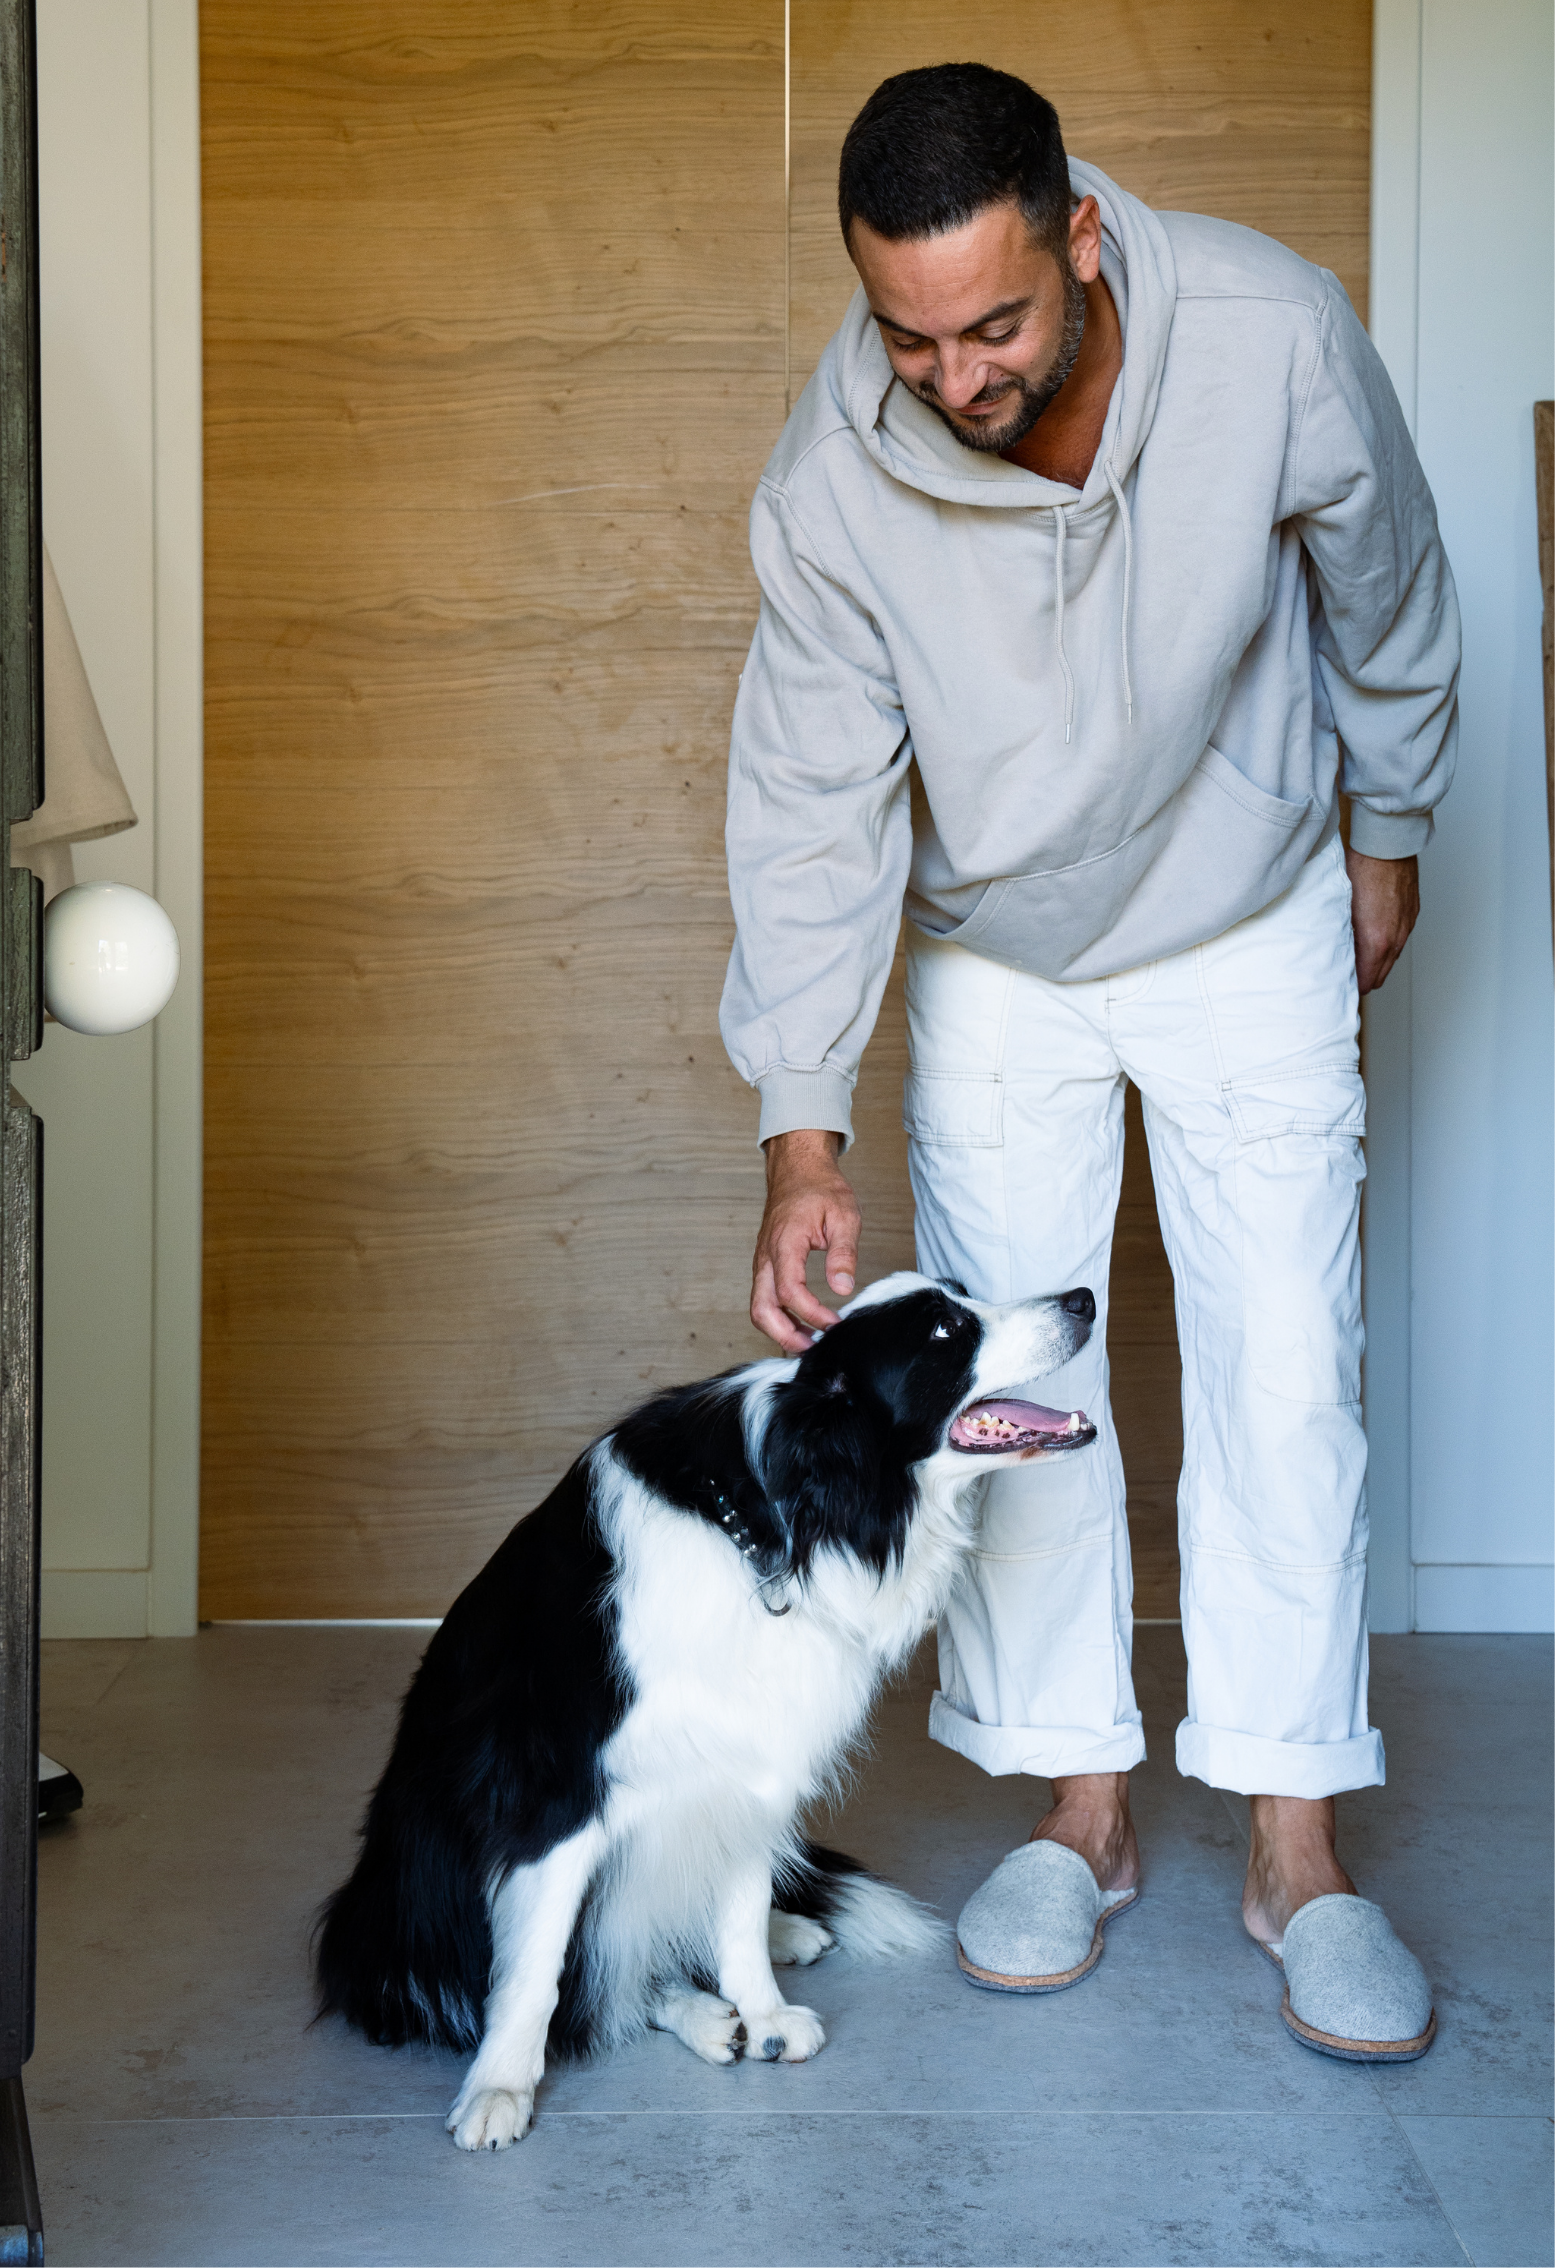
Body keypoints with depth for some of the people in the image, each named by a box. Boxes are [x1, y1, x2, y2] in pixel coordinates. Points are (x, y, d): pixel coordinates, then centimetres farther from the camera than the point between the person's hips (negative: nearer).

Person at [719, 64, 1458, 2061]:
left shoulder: (1277, 341, -26)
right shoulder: (833, 477, -24)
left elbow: (1388, 600, -6)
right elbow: (811, 806, -19)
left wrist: (1390, 828, 8)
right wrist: (801, 1136, -25)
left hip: (1249, 932, -1)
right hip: (996, 958, 1)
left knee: (1283, 1367, -4)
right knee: (1011, 1373, 2)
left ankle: (1298, 1848, 6)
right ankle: (1079, 1806, 16)